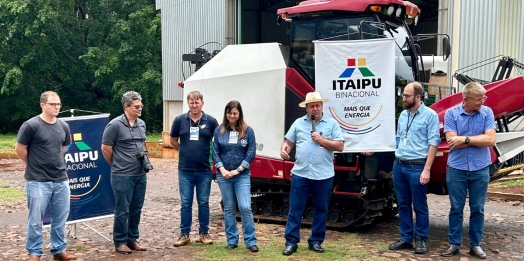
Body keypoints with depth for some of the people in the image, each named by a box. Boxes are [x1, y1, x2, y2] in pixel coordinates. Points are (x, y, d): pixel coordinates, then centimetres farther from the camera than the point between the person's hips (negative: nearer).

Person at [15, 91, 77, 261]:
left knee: (60, 218, 12)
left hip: (61, 180, 5)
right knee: (36, 220, 4)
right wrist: (36, 164, 6)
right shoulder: (31, 125, -11)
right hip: (38, 182, -5)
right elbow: (19, 149, -4)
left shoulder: (64, 126, 6)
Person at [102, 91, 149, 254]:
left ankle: (133, 239, 25)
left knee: (136, 209, 13)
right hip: (122, 176, -6)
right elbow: (106, 149, -7)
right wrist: (117, 165, 3)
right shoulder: (115, 125, -12)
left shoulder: (142, 124, 9)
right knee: (122, 211, 2)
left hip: (141, 175, 6)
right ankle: (120, 242, 13)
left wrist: (144, 157, 13)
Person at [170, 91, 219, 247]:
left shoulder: (210, 121, -2)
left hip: (204, 170, 0)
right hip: (185, 170, 0)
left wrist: (211, 156, 6)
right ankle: (184, 235, 15)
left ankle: (204, 233, 21)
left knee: (203, 203, 9)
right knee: (185, 204, 6)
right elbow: (173, 140, 13)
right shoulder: (180, 120, -1)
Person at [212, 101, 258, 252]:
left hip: (242, 175, -2)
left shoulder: (248, 131, -1)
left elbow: (251, 153, -4)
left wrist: (237, 170, -10)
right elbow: (215, 153, 3)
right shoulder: (219, 131, 4)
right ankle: (232, 240, 17)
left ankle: (250, 241, 0)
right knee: (228, 209, 8)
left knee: (245, 207, -9)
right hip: (224, 175, 2)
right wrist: (222, 170, -10)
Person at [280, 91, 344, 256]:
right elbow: (288, 142, 10)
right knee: (295, 209, 1)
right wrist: (284, 150, -11)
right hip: (300, 174, 1)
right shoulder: (298, 123, 9)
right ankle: (291, 242, 9)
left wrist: (322, 140, -12)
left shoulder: (331, 123, 3)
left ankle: (316, 241, 22)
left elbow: (340, 146, -2)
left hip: (323, 175, 0)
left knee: (321, 210, 9)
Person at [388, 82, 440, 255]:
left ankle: (421, 240, 15)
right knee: (403, 205, 11)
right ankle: (406, 238, 21)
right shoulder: (403, 115, 12)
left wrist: (426, 169, -15)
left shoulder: (429, 115, -7)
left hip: (417, 166, -6)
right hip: (399, 165, 6)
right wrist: (397, 162, 15)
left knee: (419, 206, 4)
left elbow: (434, 143, -10)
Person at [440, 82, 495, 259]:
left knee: (477, 209, 9)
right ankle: (454, 244, 17)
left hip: (480, 169, 1)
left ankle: (475, 245, 21)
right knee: (456, 209, 7)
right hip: (456, 169, -1)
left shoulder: (487, 113, -1)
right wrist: (479, 139, -10)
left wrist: (465, 139, -13)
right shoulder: (451, 113, -4)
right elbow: (452, 142, -12)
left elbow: (490, 140, -11)